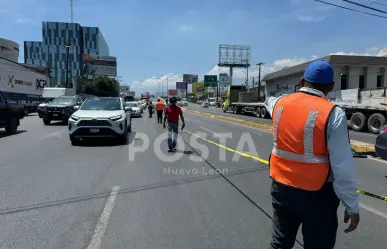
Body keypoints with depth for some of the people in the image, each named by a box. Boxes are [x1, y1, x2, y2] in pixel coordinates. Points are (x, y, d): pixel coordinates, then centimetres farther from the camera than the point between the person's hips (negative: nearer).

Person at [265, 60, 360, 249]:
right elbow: (342, 167, -17)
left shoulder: (280, 103, -2)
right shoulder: (333, 114, -17)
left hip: (280, 187, 5)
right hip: (317, 194, -4)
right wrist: (352, 206, -6)